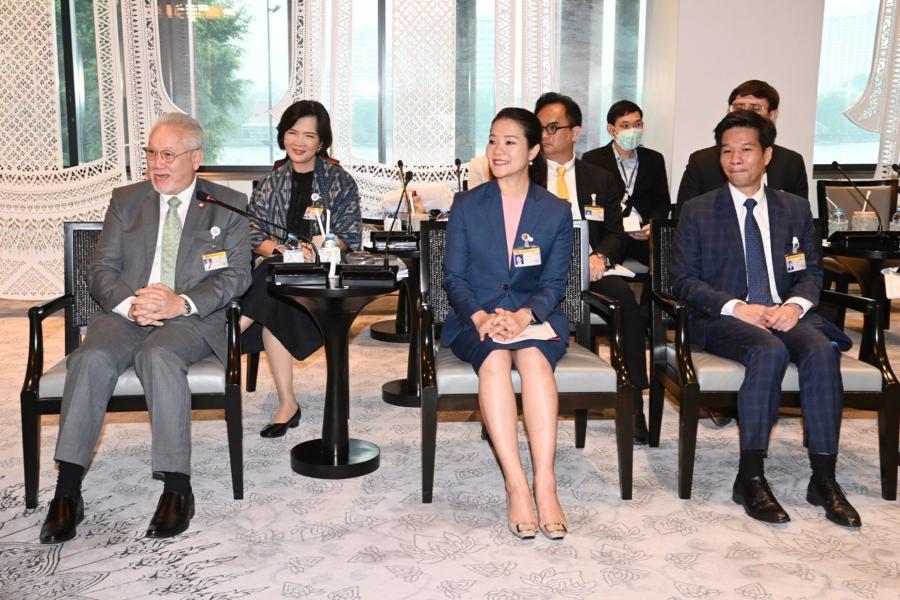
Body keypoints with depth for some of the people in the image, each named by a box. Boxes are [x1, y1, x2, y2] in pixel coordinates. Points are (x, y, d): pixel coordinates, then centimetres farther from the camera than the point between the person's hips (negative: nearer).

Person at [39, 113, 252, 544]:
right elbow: (100, 270, 11)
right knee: (93, 359, -29)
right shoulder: (125, 201, 18)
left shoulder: (228, 206, 10)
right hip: (125, 313, 3)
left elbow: (236, 275, 0)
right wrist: (130, 303, -12)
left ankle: (177, 488, -30)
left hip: (192, 317, -3)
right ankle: (67, 491, -24)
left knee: (159, 355, -35)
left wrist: (182, 303, -17)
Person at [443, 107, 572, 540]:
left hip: (535, 317, 0)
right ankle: (516, 486, -36)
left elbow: (553, 284, 2)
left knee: (533, 356, -34)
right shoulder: (466, 205, 9)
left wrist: (523, 316, -20)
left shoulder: (557, 212, 9)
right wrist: (479, 316, -17)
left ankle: (545, 485, -37)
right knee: (495, 357, -34)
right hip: (476, 319, 0)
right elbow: (453, 277, 3)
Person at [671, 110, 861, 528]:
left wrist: (795, 305, -11)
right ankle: (750, 478, -28)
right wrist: (737, 307, -15)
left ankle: (824, 479, -24)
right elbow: (682, 279, 0)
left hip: (784, 315, 3)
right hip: (723, 319, -3)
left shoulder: (795, 209, 16)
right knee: (769, 351, -34)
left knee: (821, 350, -29)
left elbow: (811, 273, 13)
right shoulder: (698, 211, 7)